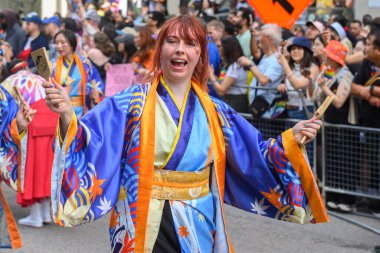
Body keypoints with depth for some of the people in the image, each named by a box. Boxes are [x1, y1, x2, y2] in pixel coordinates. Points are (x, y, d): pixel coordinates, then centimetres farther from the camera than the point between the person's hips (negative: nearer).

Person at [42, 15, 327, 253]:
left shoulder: (214, 111, 6)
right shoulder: (131, 102, -5)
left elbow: (254, 155, 9)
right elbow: (91, 140, -15)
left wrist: (291, 138, -4)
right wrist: (67, 115, -33)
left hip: (200, 228, 4)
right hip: (145, 228, -3)